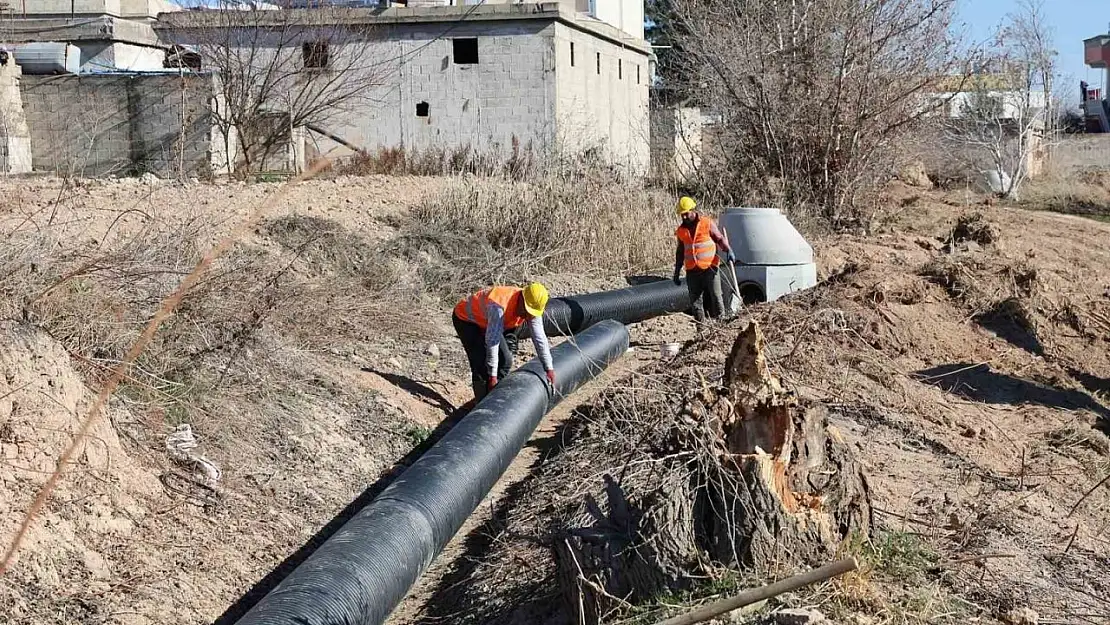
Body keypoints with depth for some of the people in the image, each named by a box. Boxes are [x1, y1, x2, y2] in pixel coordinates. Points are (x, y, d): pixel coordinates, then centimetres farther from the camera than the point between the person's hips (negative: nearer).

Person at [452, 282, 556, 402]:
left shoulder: (532, 309, -19)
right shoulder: (499, 305, -41)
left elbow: (540, 339, -13)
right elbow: (492, 342, -39)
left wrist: (549, 368, -14)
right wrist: (493, 375, -37)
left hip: (486, 321, 8)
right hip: (465, 319, -7)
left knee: (505, 360, 3)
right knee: (481, 363, -18)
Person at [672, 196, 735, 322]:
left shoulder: (707, 223, -2)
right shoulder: (681, 230, 10)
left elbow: (719, 238, 2)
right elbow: (680, 251, 19)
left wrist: (728, 250, -17)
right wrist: (677, 272, 19)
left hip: (709, 268, -4)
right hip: (692, 271, 4)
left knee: (716, 297, -6)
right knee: (696, 302, 4)